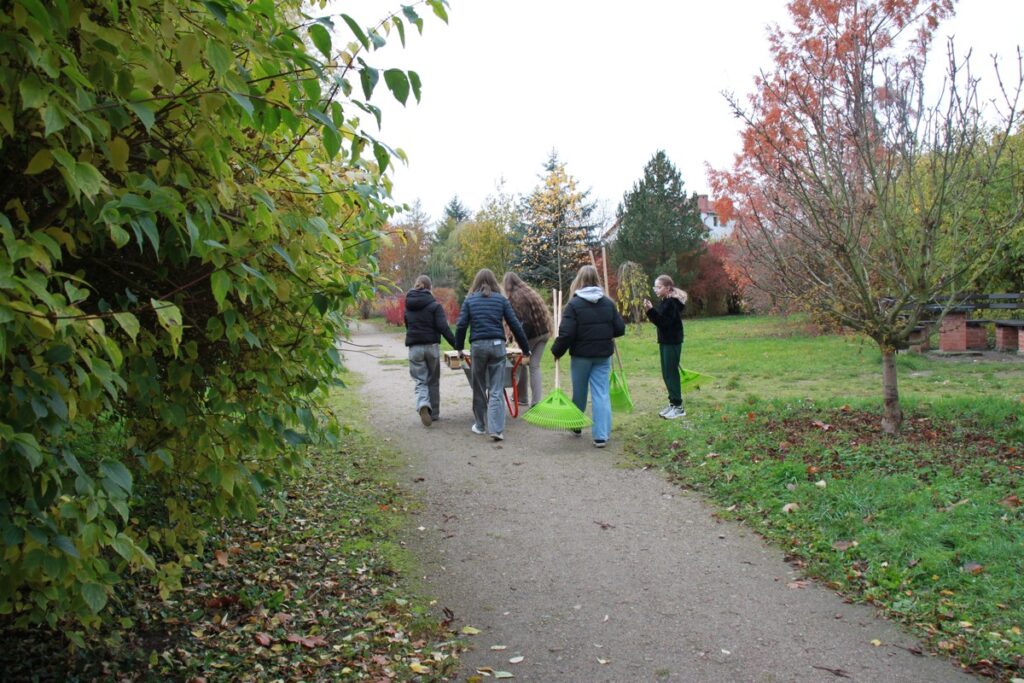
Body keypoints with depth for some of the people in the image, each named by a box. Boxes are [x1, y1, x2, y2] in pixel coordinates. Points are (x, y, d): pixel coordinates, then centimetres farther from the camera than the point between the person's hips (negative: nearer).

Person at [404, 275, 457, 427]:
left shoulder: (408, 305, 7)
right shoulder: (434, 305, -6)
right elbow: (443, 327, -16)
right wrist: (456, 345, -17)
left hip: (414, 347, 2)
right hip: (432, 346, -2)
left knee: (420, 381, 3)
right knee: (433, 381, 13)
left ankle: (423, 405, -26)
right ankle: (434, 413, 18)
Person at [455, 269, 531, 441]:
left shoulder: (469, 300, 7)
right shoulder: (501, 300, 8)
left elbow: (461, 325, 1)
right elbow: (515, 325, 4)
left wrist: (459, 347, 14)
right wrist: (525, 349, 9)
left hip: (477, 346, 0)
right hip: (497, 345, 0)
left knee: (479, 388, 14)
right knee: (496, 390, 0)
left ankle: (480, 425, 24)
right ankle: (496, 429, -9)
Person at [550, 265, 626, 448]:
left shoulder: (574, 305, -12)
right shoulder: (608, 303, 1)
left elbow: (566, 334, -16)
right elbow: (620, 329, 3)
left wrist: (556, 351, -2)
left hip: (581, 355, -2)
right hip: (603, 355, 2)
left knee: (579, 392, 16)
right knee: (601, 393, 1)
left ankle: (576, 425, 35)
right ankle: (601, 435, -5)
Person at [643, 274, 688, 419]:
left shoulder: (672, 303, -16)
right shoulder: (664, 302, 13)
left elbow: (664, 322, -24)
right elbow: (659, 320, 11)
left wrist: (651, 310, -27)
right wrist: (650, 311, -3)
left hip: (672, 342, -9)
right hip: (665, 341, 9)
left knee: (671, 373, -7)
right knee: (666, 373, 11)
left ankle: (678, 406, -2)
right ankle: (672, 403, 19)